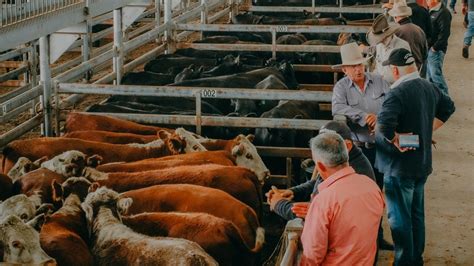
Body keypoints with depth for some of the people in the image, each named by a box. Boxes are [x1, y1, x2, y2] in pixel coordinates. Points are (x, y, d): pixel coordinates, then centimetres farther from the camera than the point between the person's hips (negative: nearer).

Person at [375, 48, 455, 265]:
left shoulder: (398, 93, -23)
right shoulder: (430, 88, 3)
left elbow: (384, 124, -37)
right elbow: (448, 107, 21)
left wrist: (395, 140, -20)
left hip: (399, 166, -8)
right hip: (422, 163, 8)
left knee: (399, 218, 2)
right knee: (416, 214, 20)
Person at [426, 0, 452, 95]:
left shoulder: (443, 13, -16)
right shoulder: (431, 12, 13)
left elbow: (444, 33, -21)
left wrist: (435, 47, -20)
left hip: (436, 50, -10)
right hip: (429, 48, 10)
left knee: (436, 74, -9)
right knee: (430, 74, 17)